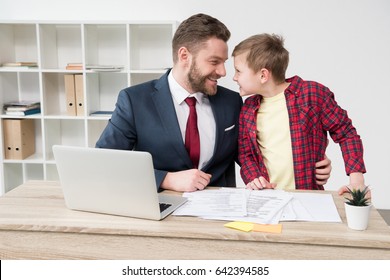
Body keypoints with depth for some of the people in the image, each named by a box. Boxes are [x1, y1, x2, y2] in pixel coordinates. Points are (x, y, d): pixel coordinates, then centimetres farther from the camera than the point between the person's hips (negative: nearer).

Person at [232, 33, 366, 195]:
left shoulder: (313, 94, -3)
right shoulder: (248, 109, 11)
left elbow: (346, 134, 2)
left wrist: (356, 181, -6)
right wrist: (253, 179, -2)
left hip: (309, 196, -2)